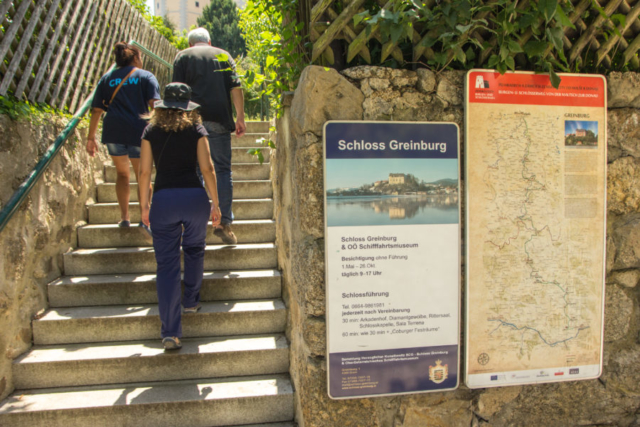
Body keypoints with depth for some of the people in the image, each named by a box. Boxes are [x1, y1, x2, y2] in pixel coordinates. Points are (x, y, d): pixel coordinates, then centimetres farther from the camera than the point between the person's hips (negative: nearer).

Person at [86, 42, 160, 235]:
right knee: (142, 176, 7)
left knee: (122, 173, 19)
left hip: (113, 132, 3)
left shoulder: (106, 79, 17)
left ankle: (124, 217, 16)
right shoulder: (146, 76, 9)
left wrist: (91, 137, 15)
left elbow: (96, 110, 12)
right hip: (138, 131, -3)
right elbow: (155, 105, -6)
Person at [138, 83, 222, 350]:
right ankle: (191, 301, 38)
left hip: (163, 199, 0)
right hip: (194, 196, 0)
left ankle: (170, 332, -1)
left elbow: (144, 172, 5)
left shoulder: (151, 131, 7)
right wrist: (215, 203, 5)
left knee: (166, 263, 2)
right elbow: (207, 169, -1)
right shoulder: (196, 129, 5)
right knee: (194, 250, 26)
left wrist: (144, 205, 14)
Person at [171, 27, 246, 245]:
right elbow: (236, 89, 4)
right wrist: (240, 118, 5)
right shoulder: (223, 55, 15)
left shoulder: (183, 56, 11)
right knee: (223, 170, 4)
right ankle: (224, 222, -1)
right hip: (219, 121, 1)